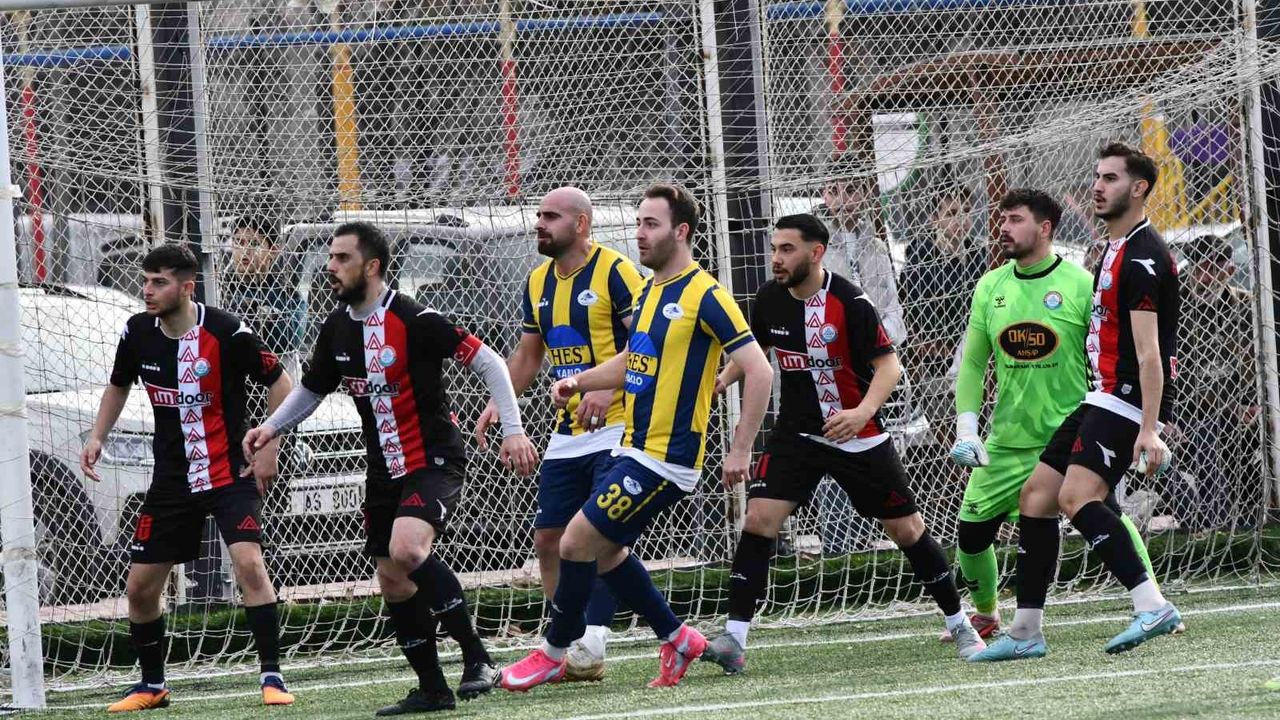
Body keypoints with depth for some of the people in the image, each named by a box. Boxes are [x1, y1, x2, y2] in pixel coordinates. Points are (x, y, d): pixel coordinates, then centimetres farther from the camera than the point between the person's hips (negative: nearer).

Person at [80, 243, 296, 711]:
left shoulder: (227, 333, -16)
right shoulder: (138, 333, -2)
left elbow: (279, 383, -5)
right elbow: (118, 386, 19)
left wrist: (269, 449, -10)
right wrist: (97, 437, 6)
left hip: (231, 471, -5)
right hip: (172, 477, 5)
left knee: (249, 562, -25)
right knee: (140, 587, 5)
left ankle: (272, 677, -18)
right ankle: (152, 686, 25)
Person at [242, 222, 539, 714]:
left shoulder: (414, 320, -17)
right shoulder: (337, 328, 5)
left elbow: (488, 362, -12)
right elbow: (311, 389, 21)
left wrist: (512, 429, -17)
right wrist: (272, 427, 5)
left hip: (435, 461, -8)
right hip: (384, 468, 8)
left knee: (407, 550, -30)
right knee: (393, 583, 7)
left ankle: (476, 656, -18)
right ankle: (432, 688, 20)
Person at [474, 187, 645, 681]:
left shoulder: (615, 272, -11)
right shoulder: (538, 283, 13)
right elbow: (528, 355, 24)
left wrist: (606, 387, -28)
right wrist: (499, 402, 9)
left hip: (617, 424, -8)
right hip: (567, 433, 8)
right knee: (548, 538, 6)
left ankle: (591, 645, -16)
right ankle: (567, 643, 15)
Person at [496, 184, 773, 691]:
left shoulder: (704, 295, -15)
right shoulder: (650, 290, 12)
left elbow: (759, 371, -16)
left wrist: (741, 449, -17)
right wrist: (580, 381, 10)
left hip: (666, 459, -9)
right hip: (636, 449, 9)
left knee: (577, 542, -9)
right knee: (605, 550, 14)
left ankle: (553, 654, 6)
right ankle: (676, 639, 26)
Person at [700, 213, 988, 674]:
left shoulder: (850, 302, -18)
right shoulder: (769, 299, -3)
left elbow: (888, 364, -17)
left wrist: (864, 411, -33)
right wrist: (719, 381, 0)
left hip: (858, 435, -3)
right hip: (795, 433, 3)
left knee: (907, 529, 4)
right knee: (759, 518, -14)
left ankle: (960, 625, 22)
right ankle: (734, 640, -15)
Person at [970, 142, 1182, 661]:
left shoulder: (1142, 255, -14)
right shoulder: (1115, 250, 19)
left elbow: (1148, 351, -21)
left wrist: (1148, 428, -28)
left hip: (1129, 399, -10)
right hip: (1103, 398, 10)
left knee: (1077, 496, -27)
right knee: (1035, 496, 8)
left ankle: (1152, 607, -33)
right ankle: (1026, 633, 13)